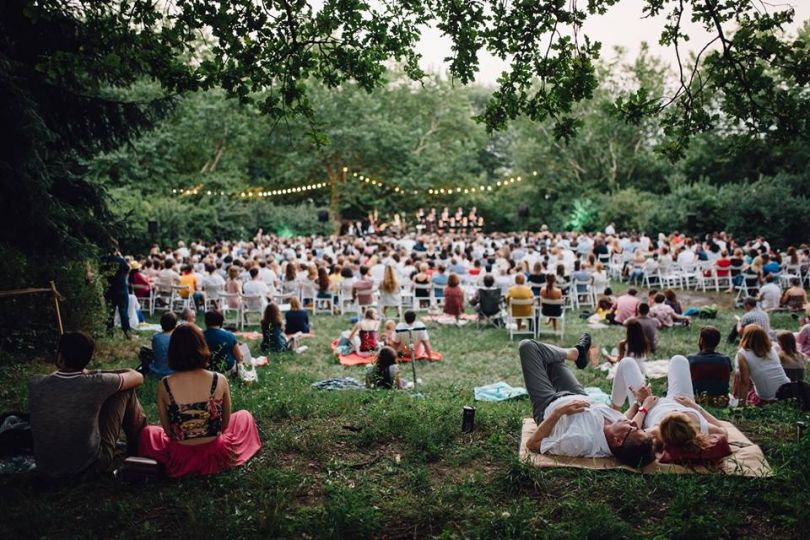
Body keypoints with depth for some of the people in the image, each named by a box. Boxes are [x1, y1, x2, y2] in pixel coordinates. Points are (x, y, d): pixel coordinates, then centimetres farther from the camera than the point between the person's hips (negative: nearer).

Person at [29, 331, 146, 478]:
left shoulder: (35, 385, -13)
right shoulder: (95, 384, -22)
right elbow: (138, 377, -2)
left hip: (46, 471, 4)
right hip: (91, 468, -3)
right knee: (126, 389, 6)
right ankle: (138, 447, 27)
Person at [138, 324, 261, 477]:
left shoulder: (164, 385, -14)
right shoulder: (220, 381, -14)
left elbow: (168, 431, -4)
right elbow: (225, 424, -1)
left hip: (179, 459, 1)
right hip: (217, 455, -1)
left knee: (147, 432, 32)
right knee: (244, 416, 28)